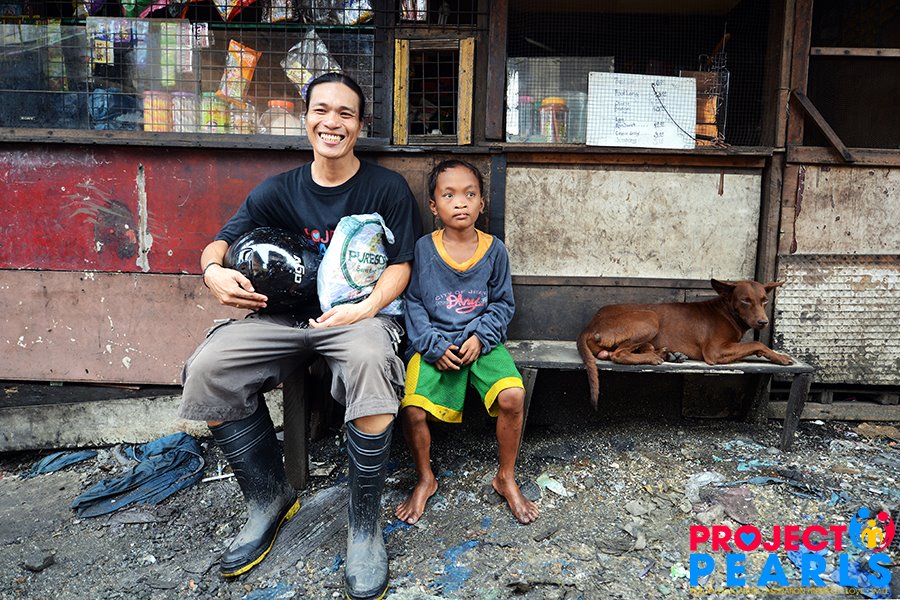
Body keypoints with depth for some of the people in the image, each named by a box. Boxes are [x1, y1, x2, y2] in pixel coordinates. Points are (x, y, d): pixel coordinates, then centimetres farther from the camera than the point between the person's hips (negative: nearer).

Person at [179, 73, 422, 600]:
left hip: (359, 314, -3)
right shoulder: (279, 191, 8)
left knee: (370, 362, -39)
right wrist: (214, 271, -17)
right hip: (287, 316, 4)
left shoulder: (387, 188, 1)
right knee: (208, 368, -19)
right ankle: (270, 498, 3)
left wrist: (365, 309, -21)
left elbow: (399, 266, -2)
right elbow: (221, 243, 8)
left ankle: (365, 528, -19)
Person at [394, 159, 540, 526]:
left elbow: (503, 303, 7)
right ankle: (425, 480, 9)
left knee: (512, 396, -24)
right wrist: (433, 345, -11)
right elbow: (413, 302, 0)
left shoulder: (494, 250, 1)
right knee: (412, 407, -22)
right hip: (434, 344, 0)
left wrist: (481, 337, -9)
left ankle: (506, 478, 3)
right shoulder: (423, 249, -2)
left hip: (481, 341, 1)